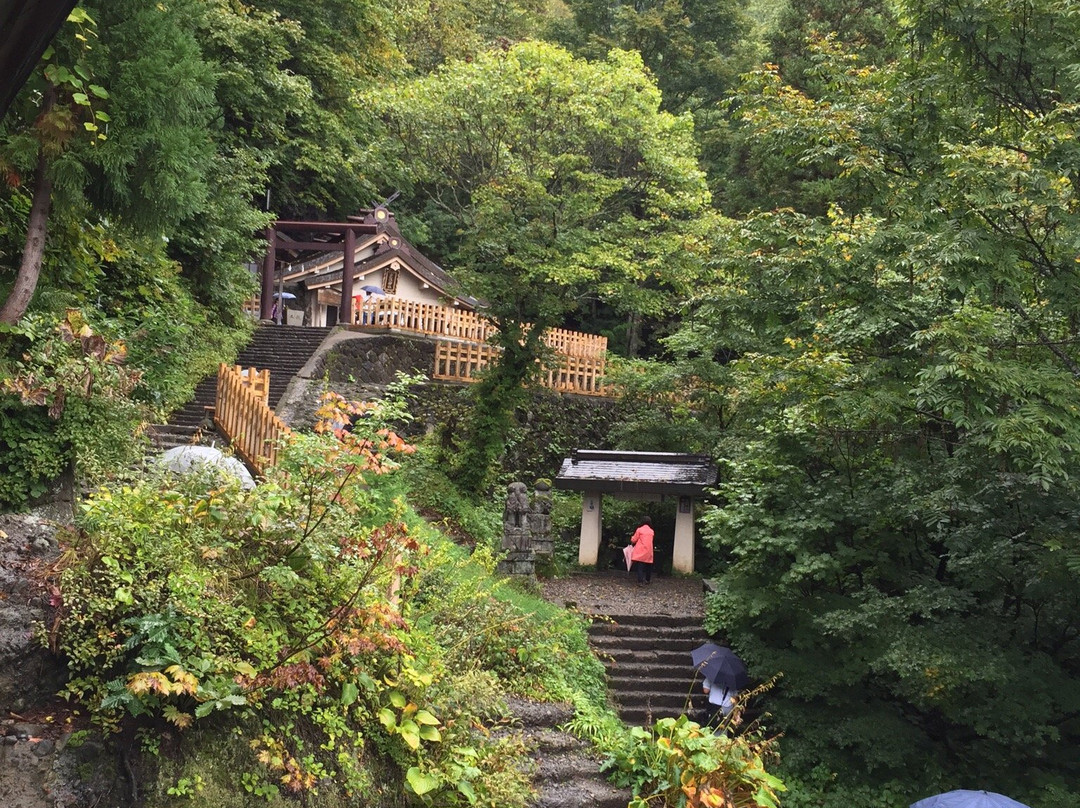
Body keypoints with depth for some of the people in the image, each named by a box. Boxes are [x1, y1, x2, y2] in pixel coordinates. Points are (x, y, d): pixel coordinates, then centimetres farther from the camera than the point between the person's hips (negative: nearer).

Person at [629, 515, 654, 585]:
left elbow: (633, 540, 0)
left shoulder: (639, 530, -4)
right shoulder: (651, 531, 8)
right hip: (649, 551, 4)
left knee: (640, 567, -6)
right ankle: (648, 580, 28)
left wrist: (632, 538, 23)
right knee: (648, 566, 16)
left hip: (640, 552, -4)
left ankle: (640, 582, -14)